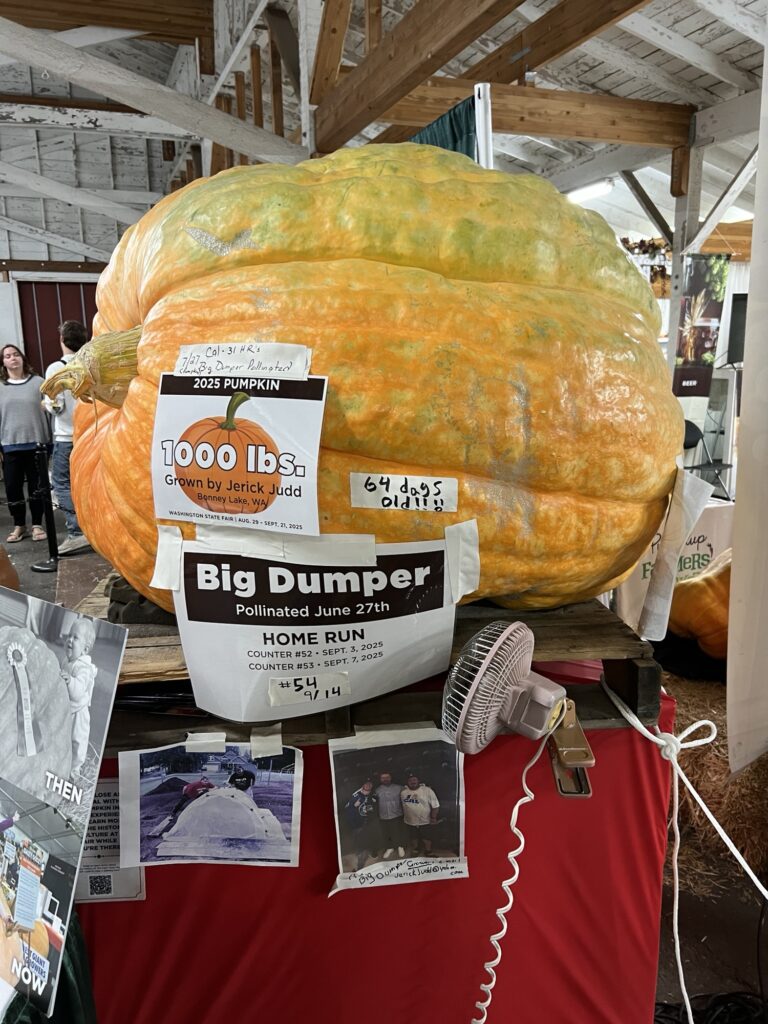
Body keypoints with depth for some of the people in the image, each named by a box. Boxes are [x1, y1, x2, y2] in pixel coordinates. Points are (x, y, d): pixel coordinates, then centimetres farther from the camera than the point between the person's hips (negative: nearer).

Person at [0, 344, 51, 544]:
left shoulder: (38, 382, 1)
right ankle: (19, 525, 20)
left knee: (36, 487, 6)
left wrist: (50, 441, -2)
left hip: (36, 443, -1)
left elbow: (49, 411, 2)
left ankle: (37, 525, 18)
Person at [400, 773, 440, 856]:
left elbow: (435, 805, -10)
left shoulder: (427, 790, -14)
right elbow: (403, 806, 11)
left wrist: (433, 817, -12)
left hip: (424, 821, -3)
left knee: (426, 837, 10)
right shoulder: (403, 792, -2)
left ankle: (428, 853, 29)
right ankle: (415, 850, 42)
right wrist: (404, 816, 13)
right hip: (410, 821, 3)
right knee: (414, 837, 20)